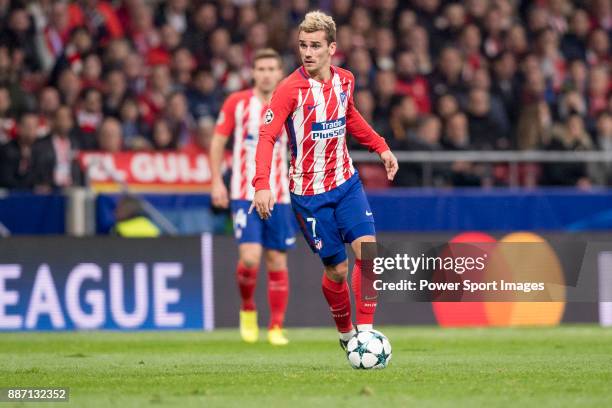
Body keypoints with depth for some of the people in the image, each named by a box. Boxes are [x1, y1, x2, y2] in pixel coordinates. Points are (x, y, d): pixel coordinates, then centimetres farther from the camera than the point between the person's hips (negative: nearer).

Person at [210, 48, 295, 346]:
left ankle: (276, 327, 11)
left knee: (277, 262, 2)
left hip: (278, 196, 2)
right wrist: (217, 182, -1)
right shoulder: (236, 103, 0)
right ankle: (247, 310, 12)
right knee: (250, 257, -15)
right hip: (244, 195, -2)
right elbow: (218, 141, 6)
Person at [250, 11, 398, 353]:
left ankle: (365, 331, -6)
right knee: (337, 268, 1)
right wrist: (263, 185, -35)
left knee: (367, 249, -13)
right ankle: (345, 334, 25)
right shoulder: (291, 89, -17)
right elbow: (267, 136, -23)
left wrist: (381, 147, 18)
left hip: (346, 183, 4)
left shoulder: (345, 80, 0)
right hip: (309, 193, -4)